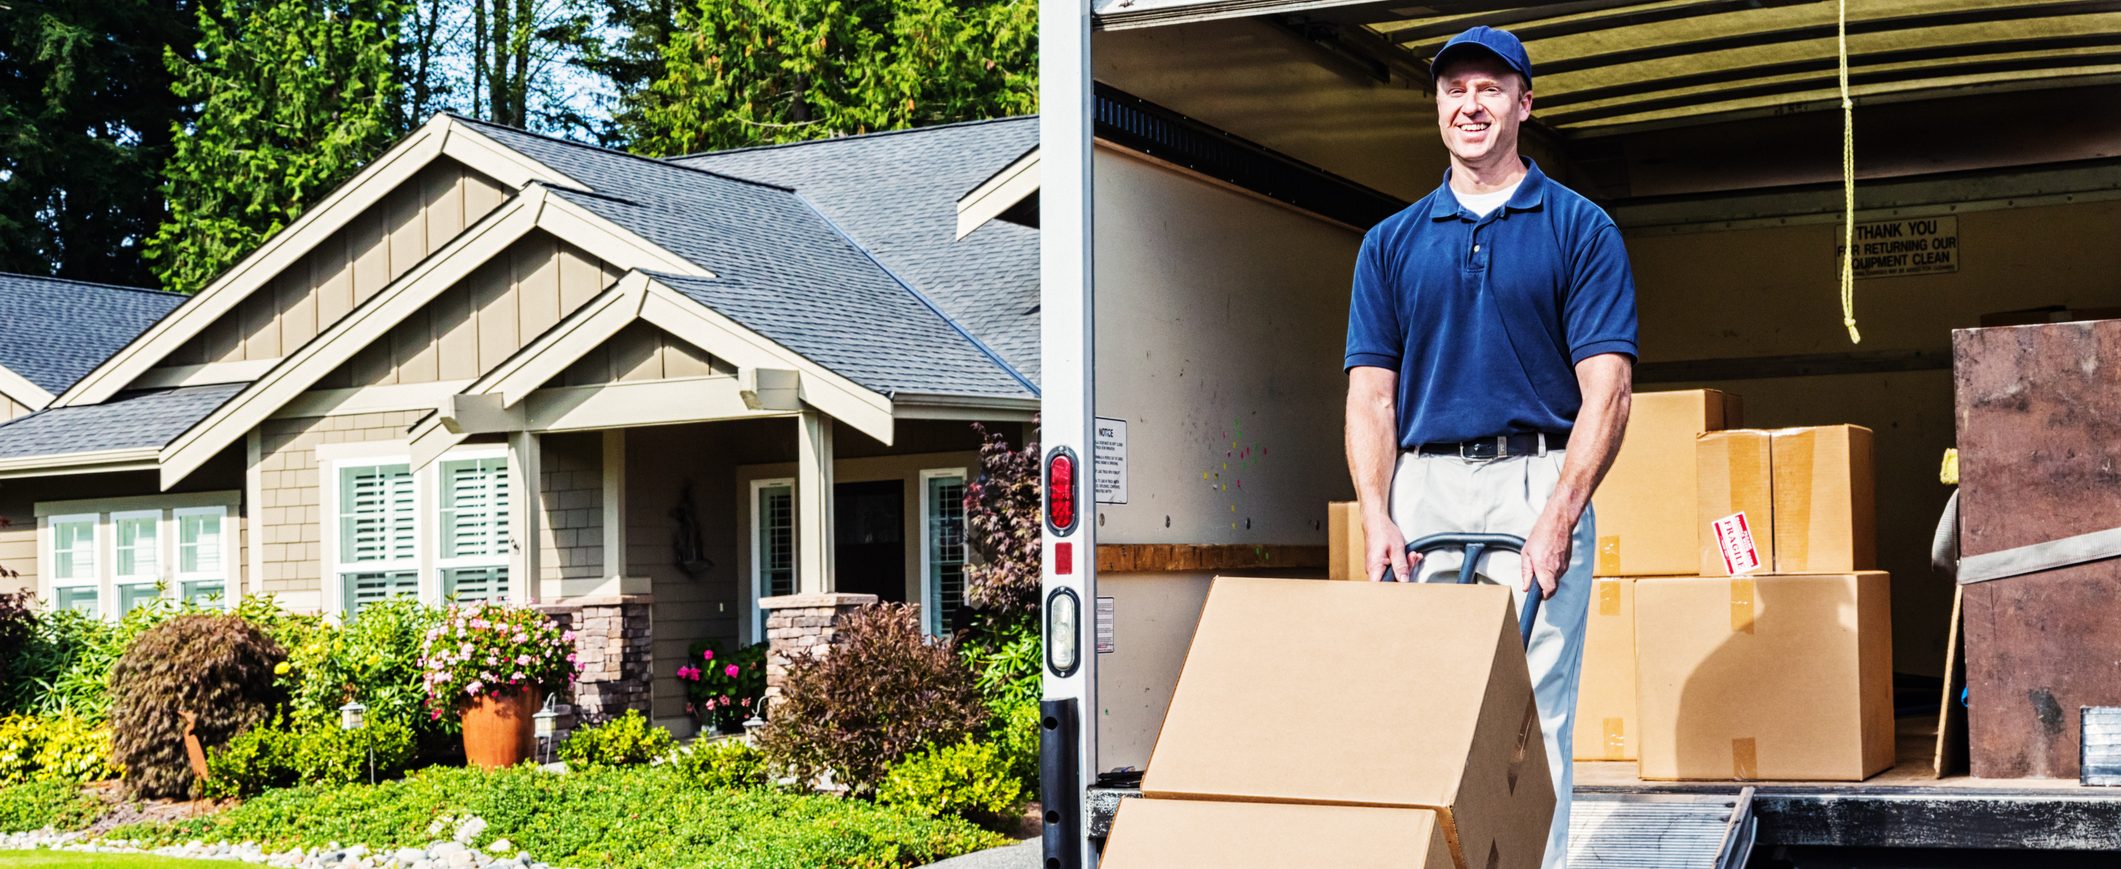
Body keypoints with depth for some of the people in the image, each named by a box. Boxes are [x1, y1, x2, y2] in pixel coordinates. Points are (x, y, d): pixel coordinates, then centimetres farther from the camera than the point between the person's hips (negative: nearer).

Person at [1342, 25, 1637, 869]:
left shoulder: (1580, 229, 5)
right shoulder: (1391, 243, 14)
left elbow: (1605, 387, -3)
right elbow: (1372, 393, 9)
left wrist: (1559, 516, -16)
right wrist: (1377, 519, -6)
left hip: (1539, 487, -3)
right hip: (1421, 490, 3)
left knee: (1533, 717, -6)